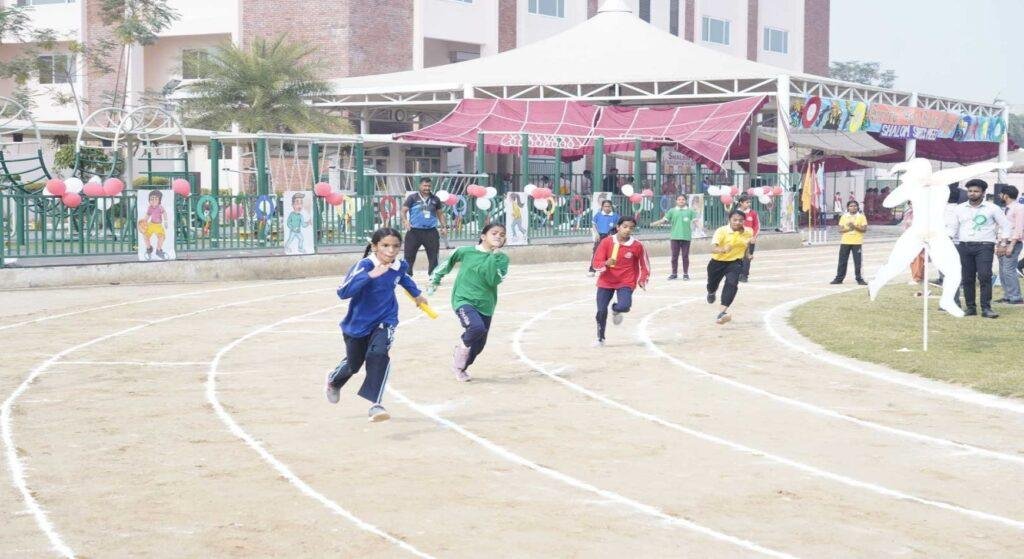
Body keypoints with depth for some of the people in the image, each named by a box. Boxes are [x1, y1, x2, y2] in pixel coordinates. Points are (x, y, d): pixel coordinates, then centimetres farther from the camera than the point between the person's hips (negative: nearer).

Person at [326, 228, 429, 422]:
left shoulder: (400, 266, -11)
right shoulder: (364, 265, -28)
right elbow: (343, 292, -41)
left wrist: (416, 294, 32)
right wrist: (371, 275, -49)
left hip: (384, 321, 2)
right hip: (358, 323, -2)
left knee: (378, 354, -27)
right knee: (353, 363, 19)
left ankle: (375, 404, -23)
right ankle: (333, 380, 55)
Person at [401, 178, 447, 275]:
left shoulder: (435, 199, 10)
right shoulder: (412, 198, 0)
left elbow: (440, 214, 20)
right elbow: (404, 210, -2)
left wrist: (444, 227, 9)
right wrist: (405, 220, -21)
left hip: (431, 231, 3)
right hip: (414, 231, -3)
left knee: (433, 256, 3)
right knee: (409, 256, -3)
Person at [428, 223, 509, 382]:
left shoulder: (502, 258, -3)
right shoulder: (465, 252, -5)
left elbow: (493, 281, -16)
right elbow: (448, 263, 13)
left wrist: (493, 257, -22)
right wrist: (435, 280, 24)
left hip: (485, 305, 3)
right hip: (463, 300, -3)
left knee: (479, 344, 10)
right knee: (477, 327, -30)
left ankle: (460, 367, 38)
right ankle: (463, 346, 1)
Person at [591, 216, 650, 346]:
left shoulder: (637, 246, -8)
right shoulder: (606, 242, -9)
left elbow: (645, 265, 7)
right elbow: (596, 263, -10)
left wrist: (642, 280, -3)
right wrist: (606, 264, -29)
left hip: (626, 283, -1)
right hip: (606, 282, 1)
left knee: (624, 306, -25)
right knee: (601, 311, -4)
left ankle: (616, 310, 15)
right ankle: (600, 338, 21)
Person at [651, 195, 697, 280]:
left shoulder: (690, 211, 5)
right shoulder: (672, 211, 7)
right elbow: (664, 220, 2)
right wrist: (654, 224, -12)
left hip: (686, 237, -1)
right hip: (675, 237, 1)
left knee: (685, 256, 3)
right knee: (674, 256, 5)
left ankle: (686, 274, 11)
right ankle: (674, 273, 14)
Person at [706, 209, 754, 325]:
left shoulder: (748, 232, -9)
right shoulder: (721, 231, -24)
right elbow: (713, 248, -37)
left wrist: (747, 254, 2)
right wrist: (723, 249, -56)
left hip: (735, 262, 1)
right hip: (718, 262, -1)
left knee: (731, 283, -25)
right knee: (712, 284, 19)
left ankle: (722, 312, -33)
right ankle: (711, 293, 60)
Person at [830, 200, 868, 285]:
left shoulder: (861, 217, 2)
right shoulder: (844, 217, 8)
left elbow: (864, 229, -5)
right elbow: (840, 229, 3)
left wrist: (855, 227, -18)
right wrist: (848, 229, -15)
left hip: (857, 242, -2)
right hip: (845, 242, 2)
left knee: (857, 261, -2)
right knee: (842, 261, 5)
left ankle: (859, 279, 6)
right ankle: (839, 278, 12)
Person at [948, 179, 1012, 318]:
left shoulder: (991, 208, 4)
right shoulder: (960, 209, 12)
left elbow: (1005, 225, 8)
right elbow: (952, 228, 16)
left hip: (984, 246, -3)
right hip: (964, 246, 3)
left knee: (985, 276, -14)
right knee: (967, 278, 3)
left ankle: (986, 308, -13)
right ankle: (970, 307, 11)